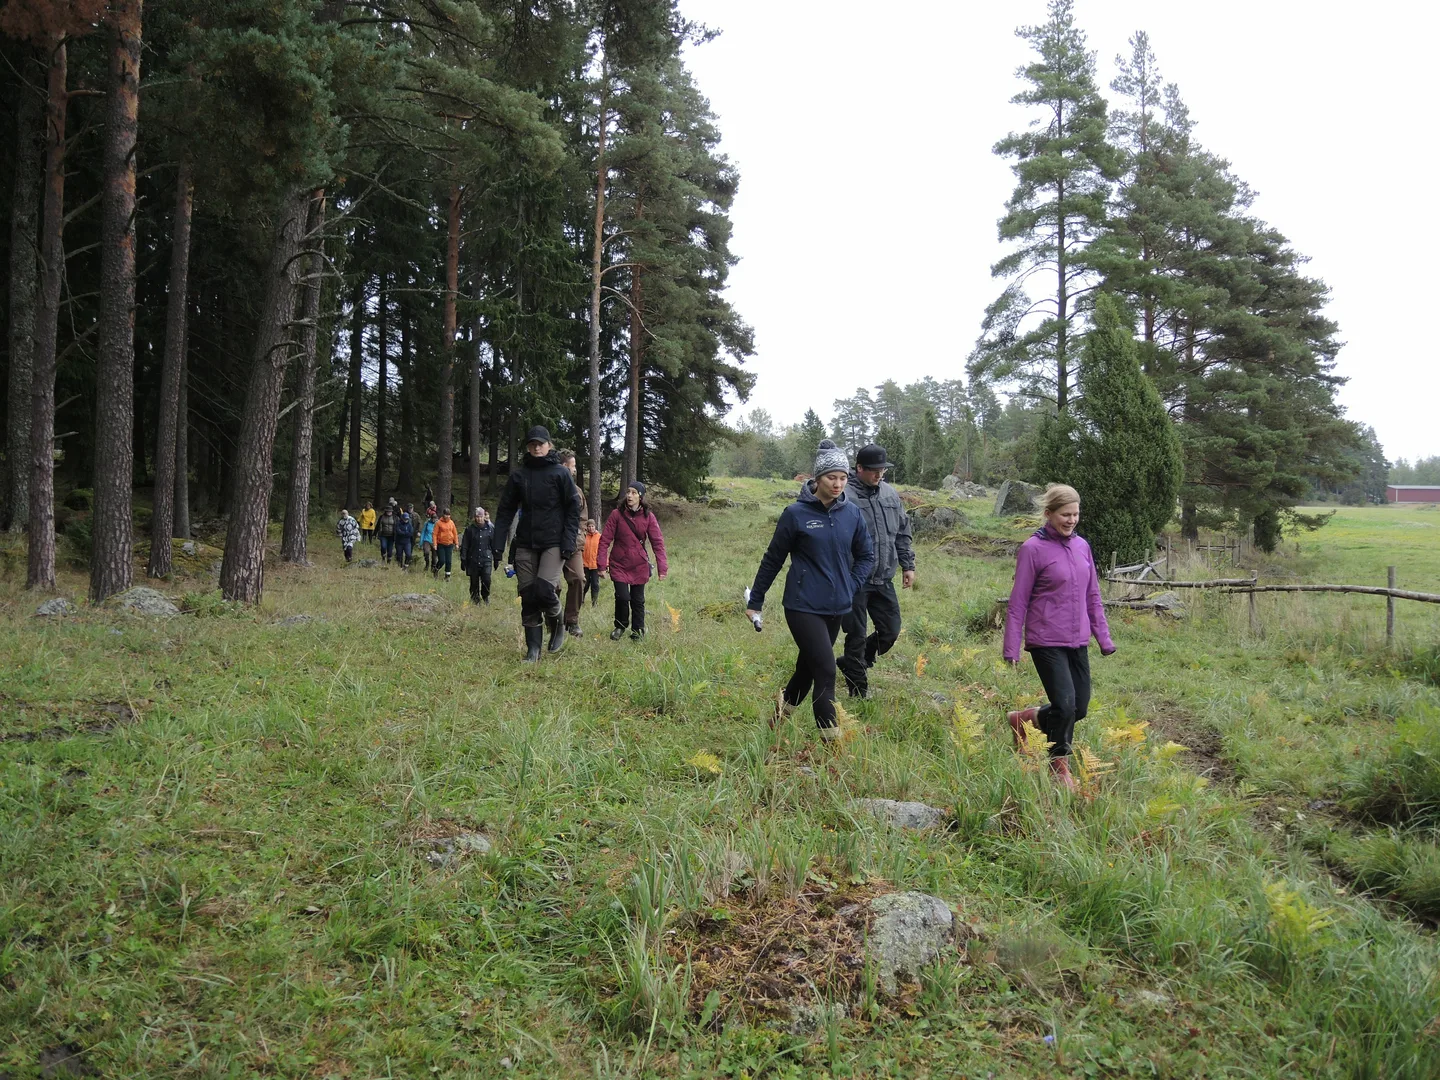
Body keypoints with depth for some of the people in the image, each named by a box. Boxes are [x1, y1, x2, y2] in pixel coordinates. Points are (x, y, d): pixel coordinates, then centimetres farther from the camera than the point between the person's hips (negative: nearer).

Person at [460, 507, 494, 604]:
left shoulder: (490, 528, 3)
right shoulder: (470, 529, 1)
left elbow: (494, 544, 9)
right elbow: (464, 546, 3)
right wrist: (463, 559, -1)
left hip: (486, 559, -1)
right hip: (473, 560, 1)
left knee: (486, 580, -12)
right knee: (474, 582, 6)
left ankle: (485, 597, 12)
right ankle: (475, 599, 21)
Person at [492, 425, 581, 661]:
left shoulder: (560, 473, 0)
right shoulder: (518, 475, 8)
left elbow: (573, 509, -2)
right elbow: (505, 511, 8)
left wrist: (568, 542, -12)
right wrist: (497, 545, 0)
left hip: (553, 543, -3)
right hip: (526, 545, 3)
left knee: (544, 589, -18)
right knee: (527, 596, 1)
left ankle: (557, 625, 12)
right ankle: (533, 648, 11)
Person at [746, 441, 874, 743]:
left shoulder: (852, 513, 2)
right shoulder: (796, 513, -8)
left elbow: (866, 556, 15)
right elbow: (773, 559, 0)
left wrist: (852, 586, 1)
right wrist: (755, 601, 6)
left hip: (836, 607, 5)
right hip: (803, 606, -5)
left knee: (808, 667, 15)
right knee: (825, 670, -11)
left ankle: (784, 706, 40)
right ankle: (831, 738, 0)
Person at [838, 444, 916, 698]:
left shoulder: (890, 494, 8)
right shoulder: (844, 496, -14)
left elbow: (903, 533, 18)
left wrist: (908, 565, 14)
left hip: (884, 580, 6)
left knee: (890, 631, 12)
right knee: (857, 637, 4)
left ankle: (851, 664, 34)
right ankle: (859, 693, 18)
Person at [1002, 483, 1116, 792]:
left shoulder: (1082, 546, 7)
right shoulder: (1033, 549, -10)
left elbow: (1092, 596, 15)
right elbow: (1018, 602, -8)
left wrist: (1104, 637, 13)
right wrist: (1011, 648, -8)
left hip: (1078, 641, 6)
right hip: (1047, 641, -6)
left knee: (1079, 708, 8)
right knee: (1065, 705, -10)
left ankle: (1023, 718, 33)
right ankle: (1060, 765, 17)